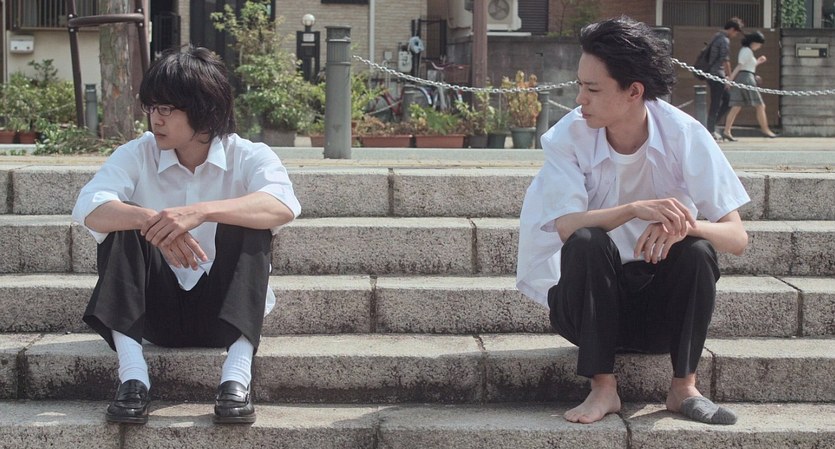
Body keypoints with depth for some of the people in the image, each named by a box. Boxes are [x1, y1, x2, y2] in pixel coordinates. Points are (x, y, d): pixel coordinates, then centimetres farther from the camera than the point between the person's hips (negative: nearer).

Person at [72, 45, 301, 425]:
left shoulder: (249, 157, -8)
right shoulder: (138, 155, -1)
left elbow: (283, 205, -30)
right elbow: (88, 208, -19)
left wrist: (200, 212, -44)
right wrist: (151, 220, -39)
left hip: (224, 311, -2)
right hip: (157, 312, 2)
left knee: (246, 225, -25)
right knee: (123, 226, -19)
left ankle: (236, 376, -36)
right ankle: (132, 376, -30)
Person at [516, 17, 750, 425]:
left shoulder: (685, 136, -14)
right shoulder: (569, 136, -14)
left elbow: (736, 237, -18)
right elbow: (566, 228, -27)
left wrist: (683, 225, -39)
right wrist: (634, 210, -44)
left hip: (662, 303, 1)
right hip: (591, 301, -1)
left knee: (697, 250, -27)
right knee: (586, 242, -30)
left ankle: (683, 387, -11)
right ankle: (603, 388, -20)